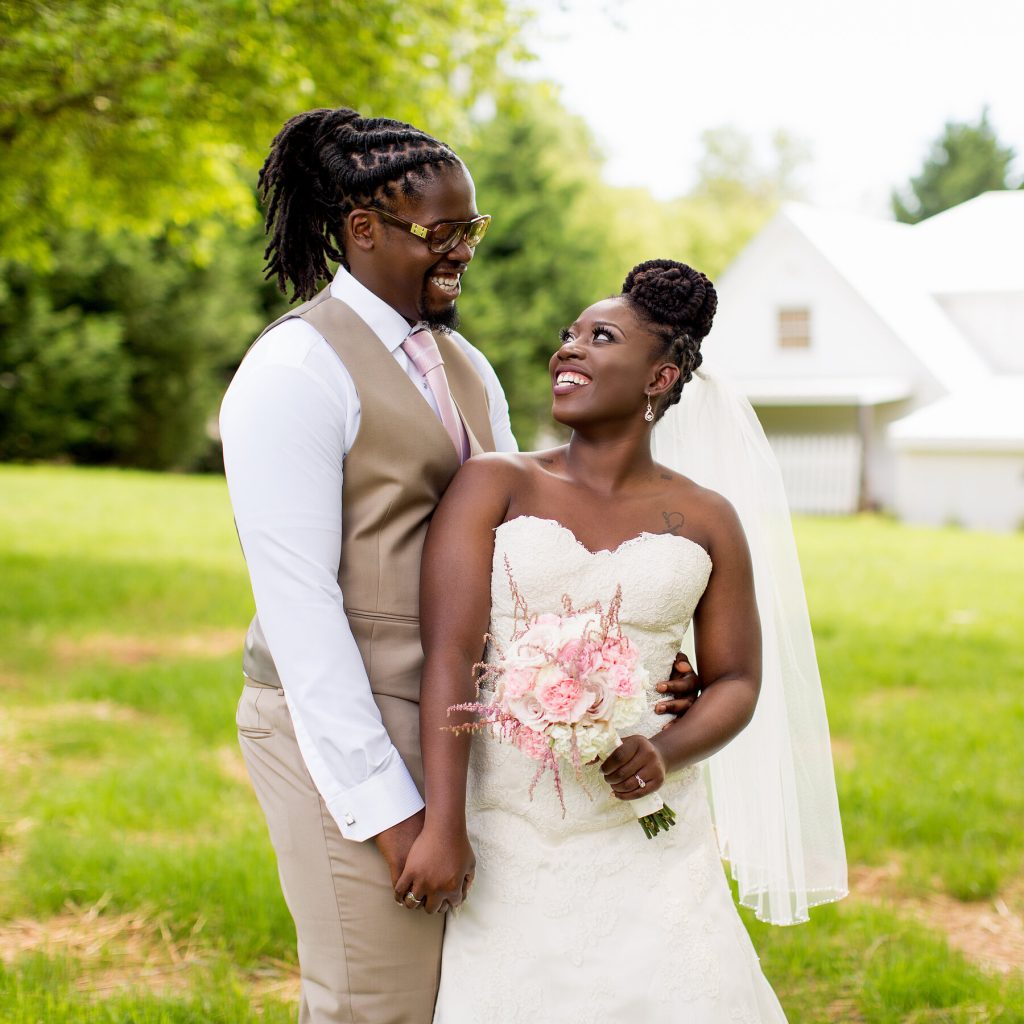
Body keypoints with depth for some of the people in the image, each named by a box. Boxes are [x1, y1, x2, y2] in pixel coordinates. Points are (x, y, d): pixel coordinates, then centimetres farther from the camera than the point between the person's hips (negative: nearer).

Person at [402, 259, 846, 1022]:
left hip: (646, 831, 1)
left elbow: (736, 683, 8)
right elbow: (450, 654, -11)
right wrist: (443, 825, -19)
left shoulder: (706, 522, 4)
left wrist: (665, 754, -13)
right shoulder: (493, 488, -3)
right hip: (507, 832, -1)